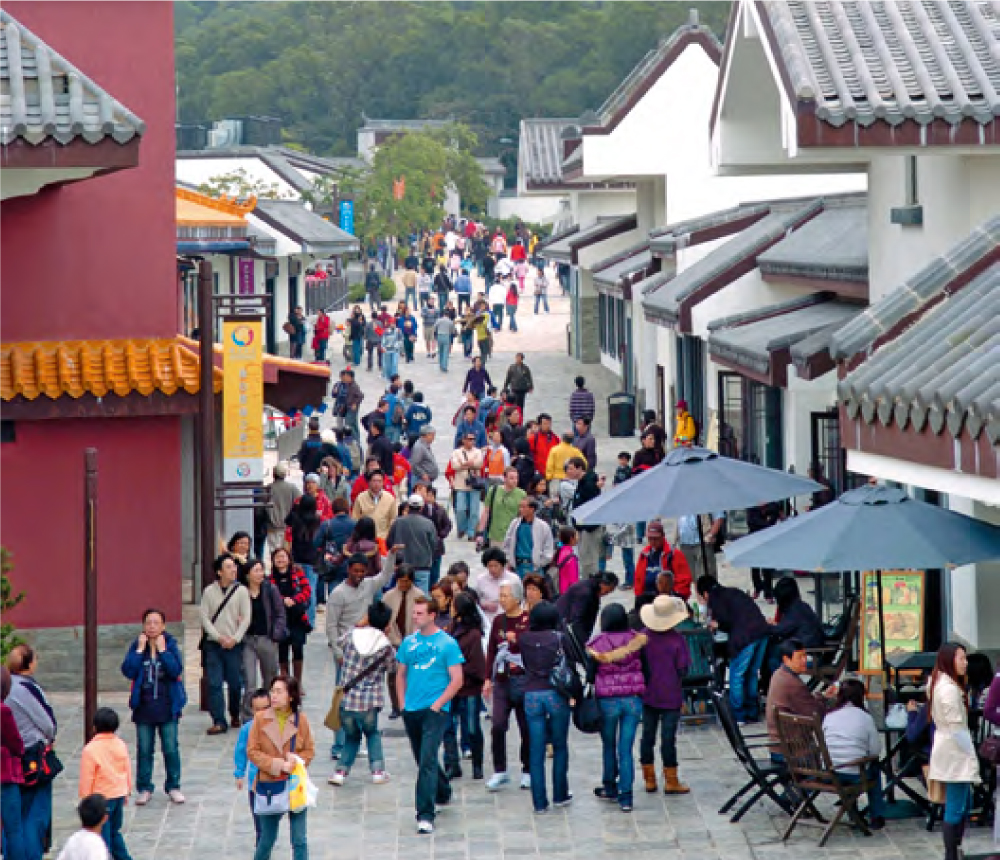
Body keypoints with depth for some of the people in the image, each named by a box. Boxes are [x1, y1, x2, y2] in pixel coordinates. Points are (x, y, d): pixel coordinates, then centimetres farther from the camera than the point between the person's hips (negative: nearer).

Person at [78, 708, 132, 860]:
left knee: (102, 835, 2)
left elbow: (86, 778, -14)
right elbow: (128, 770, 10)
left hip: (101, 797, -6)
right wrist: (127, 792, 23)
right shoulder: (121, 745, 0)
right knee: (115, 831, 20)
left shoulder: (90, 750, -19)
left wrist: (85, 799, -4)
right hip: (119, 794, 6)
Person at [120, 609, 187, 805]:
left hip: (167, 707, -1)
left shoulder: (171, 645, -4)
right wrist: (140, 650, -15)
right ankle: (144, 788, 17)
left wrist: (162, 649, -18)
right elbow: (128, 671, -12)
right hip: (144, 706, 1)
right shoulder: (137, 645, 0)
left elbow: (176, 670, -17)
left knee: (171, 749, 3)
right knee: (144, 750, 7)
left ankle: (173, 787, 16)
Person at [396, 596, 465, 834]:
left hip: (436, 710, -6)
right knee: (422, 759, 17)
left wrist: (437, 704, -13)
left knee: (427, 760, -15)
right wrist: (403, 703, 8)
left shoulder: (447, 643, -6)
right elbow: (401, 675, 19)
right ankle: (443, 793, 42)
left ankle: (425, 815, -16)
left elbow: (457, 680, -7)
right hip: (411, 711, 6)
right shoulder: (408, 642, 9)